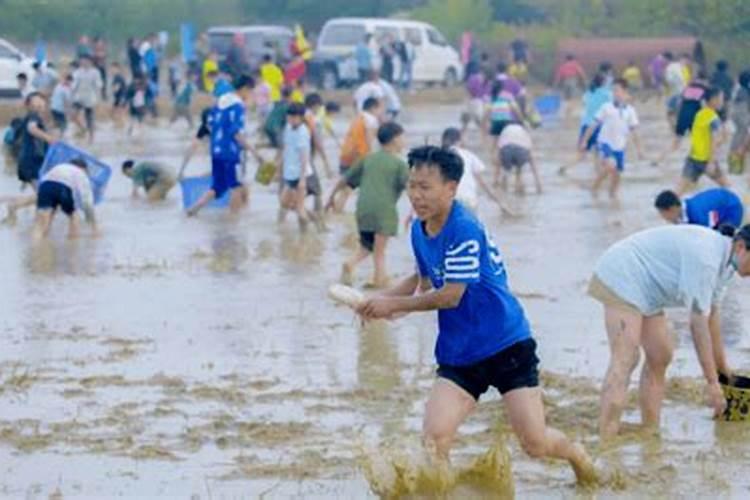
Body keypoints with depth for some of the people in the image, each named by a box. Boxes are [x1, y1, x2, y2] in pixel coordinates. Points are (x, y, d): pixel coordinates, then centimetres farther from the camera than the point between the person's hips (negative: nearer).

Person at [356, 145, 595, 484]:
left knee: (535, 444, -2)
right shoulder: (419, 230, 3)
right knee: (434, 438, -16)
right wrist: (384, 299, 4)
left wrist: (393, 304, -11)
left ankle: (578, 457, 31)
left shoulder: (464, 229, -22)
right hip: (458, 354, 6)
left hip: (508, 347, -6)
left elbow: (450, 295, -21)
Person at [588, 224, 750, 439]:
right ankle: (607, 438, -31)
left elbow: (711, 317, 17)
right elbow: (698, 323, -26)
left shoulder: (723, 262, 5)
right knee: (626, 358, -22)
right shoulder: (705, 257, -27)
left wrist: (722, 366, 23)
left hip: (645, 289, 11)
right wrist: (712, 382, -23)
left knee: (660, 357, 10)